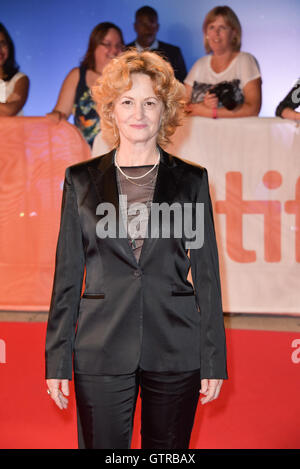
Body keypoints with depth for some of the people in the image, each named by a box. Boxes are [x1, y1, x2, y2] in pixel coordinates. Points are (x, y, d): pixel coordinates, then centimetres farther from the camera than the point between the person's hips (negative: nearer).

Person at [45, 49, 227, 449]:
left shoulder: (192, 180, 3)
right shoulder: (81, 180, 4)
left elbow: (207, 272, 4)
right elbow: (67, 274, 5)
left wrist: (214, 359, 1)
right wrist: (57, 359, 2)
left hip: (175, 354, 0)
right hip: (101, 352, 0)